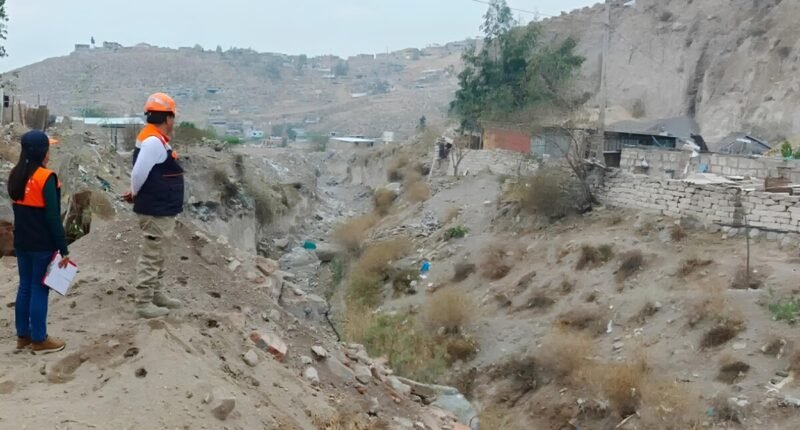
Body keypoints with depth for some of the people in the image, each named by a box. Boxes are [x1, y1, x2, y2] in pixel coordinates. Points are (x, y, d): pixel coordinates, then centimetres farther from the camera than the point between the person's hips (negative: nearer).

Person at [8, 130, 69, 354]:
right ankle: (39, 340, 8)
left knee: (25, 286, 15)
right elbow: (53, 217, -18)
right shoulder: (46, 177, -18)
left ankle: (23, 335, 23)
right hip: (43, 245, -7)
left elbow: (19, 207, 13)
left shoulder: (16, 175, 6)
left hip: (22, 242, 7)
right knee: (39, 289, 0)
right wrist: (63, 249, -14)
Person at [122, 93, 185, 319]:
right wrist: (134, 194, -8)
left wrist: (136, 194, 3)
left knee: (156, 255, 20)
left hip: (160, 209, 11)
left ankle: (157, 294, 32)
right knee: (151, 257, -3)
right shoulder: (154, 141, -21)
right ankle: (144, 303, 3)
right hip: (157, 210, -11)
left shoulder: (154, 139, 13)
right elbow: (139, 173, -25)